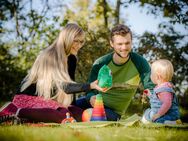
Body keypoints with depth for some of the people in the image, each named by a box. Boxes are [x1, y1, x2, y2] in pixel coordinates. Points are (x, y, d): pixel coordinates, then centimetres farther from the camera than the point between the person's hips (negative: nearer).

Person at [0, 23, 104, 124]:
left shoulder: (71, 59, 8)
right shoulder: (50, 56, -19)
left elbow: (70, 84, 7)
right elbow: (64, 86, -29)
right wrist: (90, 86, -40)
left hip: (48, 100, 9)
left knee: (80, 115, -11)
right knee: (64, 116, -33)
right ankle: (14, 111, -21)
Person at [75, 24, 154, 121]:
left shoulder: (139, 62, -9)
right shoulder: (100, 64, -8)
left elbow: (150, 86, -11)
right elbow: (91, 90, -5)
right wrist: (91, 98, -31)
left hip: (113, 111, -1)